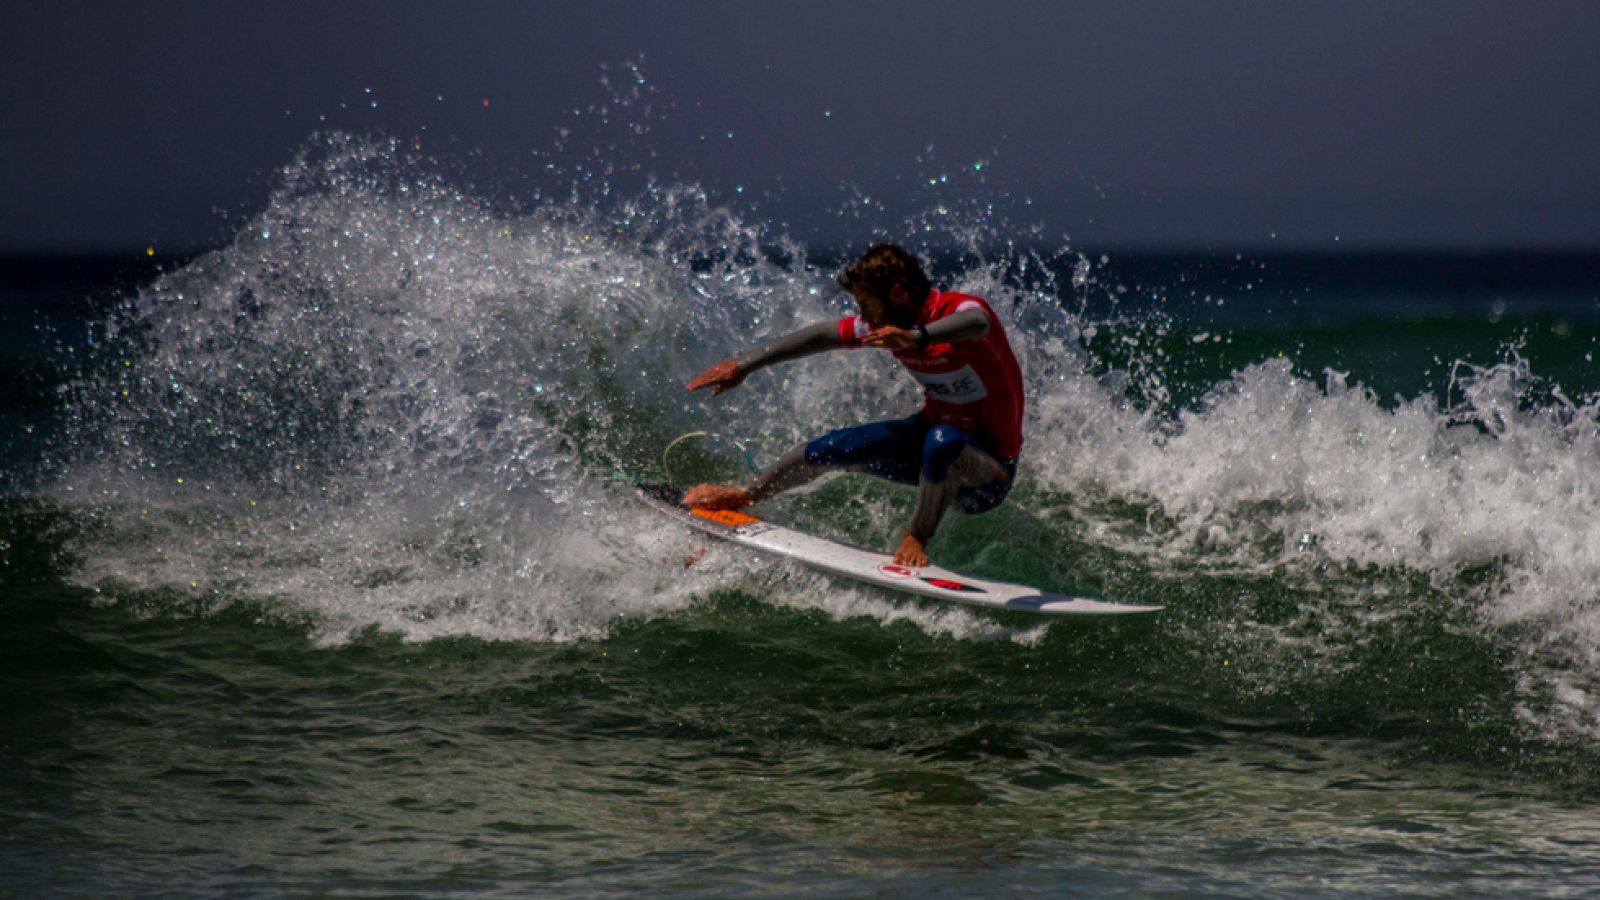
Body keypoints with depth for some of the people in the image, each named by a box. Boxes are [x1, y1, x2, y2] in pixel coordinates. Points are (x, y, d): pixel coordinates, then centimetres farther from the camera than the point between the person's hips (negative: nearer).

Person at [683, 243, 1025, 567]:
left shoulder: (959, 308, -24)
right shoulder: (885, 323, -2)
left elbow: (976, 323, -49)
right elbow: (820, 336, 9)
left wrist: (918, 338, -66)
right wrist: (743, 366, 14)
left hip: (987, 473, -7)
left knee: (942, 442, -39)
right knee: (829, 449, 5)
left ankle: (916, 539, -19)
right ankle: (744, 495, 31)